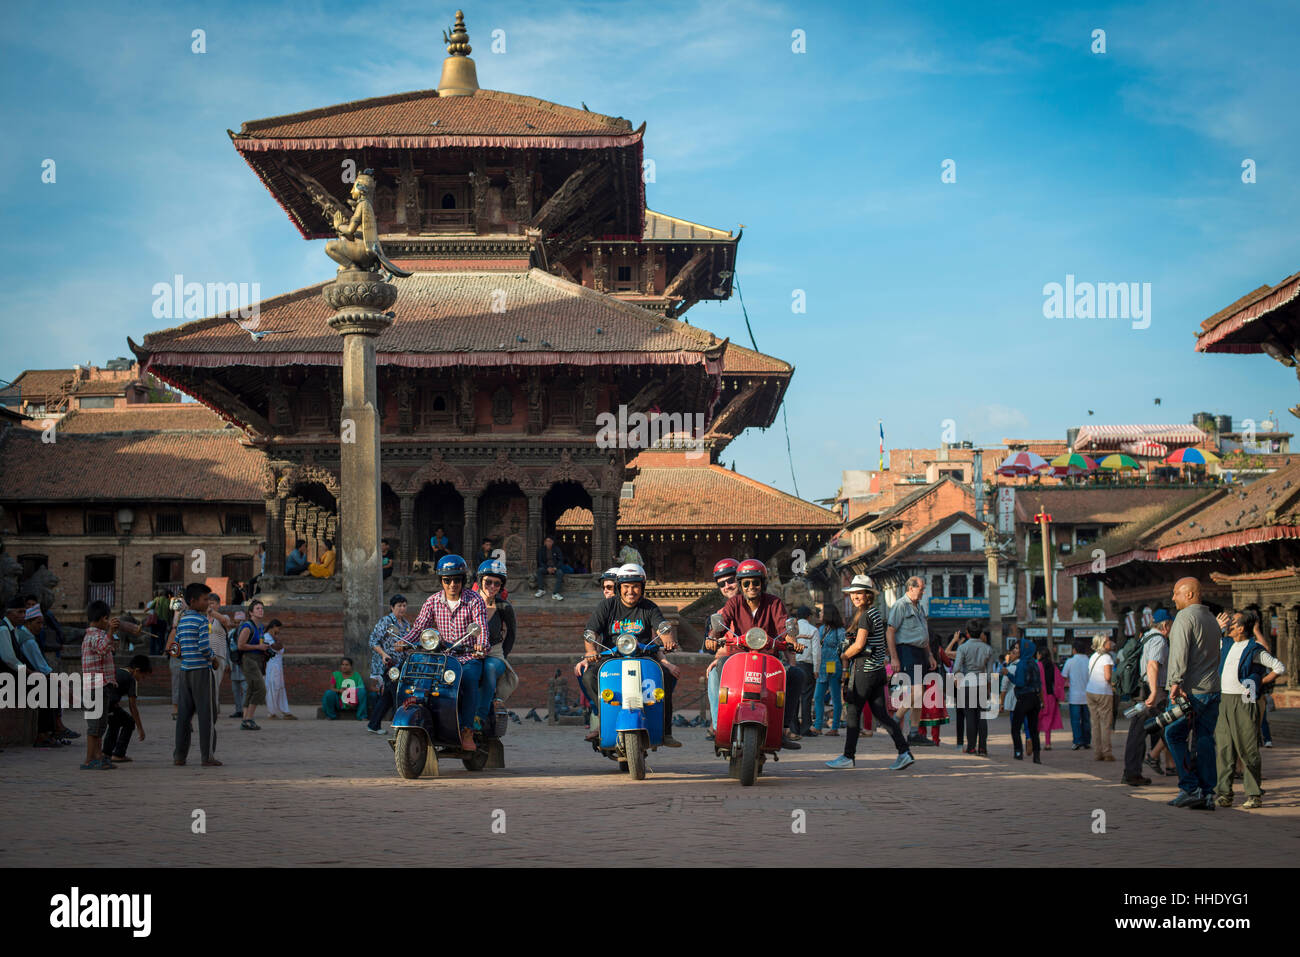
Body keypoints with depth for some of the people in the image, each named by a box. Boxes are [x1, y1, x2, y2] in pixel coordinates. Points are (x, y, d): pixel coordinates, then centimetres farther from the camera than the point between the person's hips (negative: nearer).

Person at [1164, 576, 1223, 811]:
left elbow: (1180, 653, -18)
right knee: (1205, 739, 7)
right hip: (1212, 690, 8)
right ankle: (1207, 794, 5)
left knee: (1174, 735, 1)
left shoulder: (1185, 617, -8)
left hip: (1190, 691, -8)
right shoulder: (1212, 619, 19)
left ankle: (1191, 788, -5)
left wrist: (1175, 682, -23)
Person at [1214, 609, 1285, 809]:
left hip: (1244, 702, -6)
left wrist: (1259, 683, -5)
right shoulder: (1226, 644, 13)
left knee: (1248, 749, -4)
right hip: (1224, 701, 6)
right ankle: (1223, 793, 5)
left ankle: (1254, 794, 3)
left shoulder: (1255, 650, -6)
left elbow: (1280, 668, -4)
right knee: (1223, 749, 3)